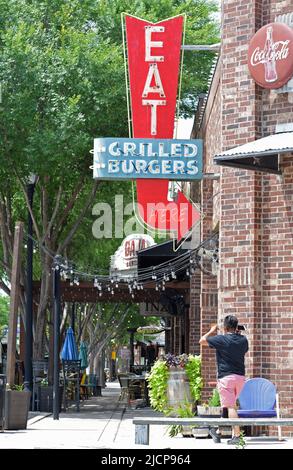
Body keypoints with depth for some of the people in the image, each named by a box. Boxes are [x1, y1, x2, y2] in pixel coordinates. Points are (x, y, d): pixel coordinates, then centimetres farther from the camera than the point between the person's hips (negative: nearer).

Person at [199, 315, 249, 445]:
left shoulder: (221, 339, -10)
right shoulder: (243, 340, 5)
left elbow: (202, 341, 5)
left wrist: (212, 331, 21)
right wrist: (237, 333, 23)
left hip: (226, 377, -6)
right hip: (240, 376, 6)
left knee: (230, 407, -8)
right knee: (230, 404, 16)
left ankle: (237, 435, -17)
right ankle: (218, 432, 26)